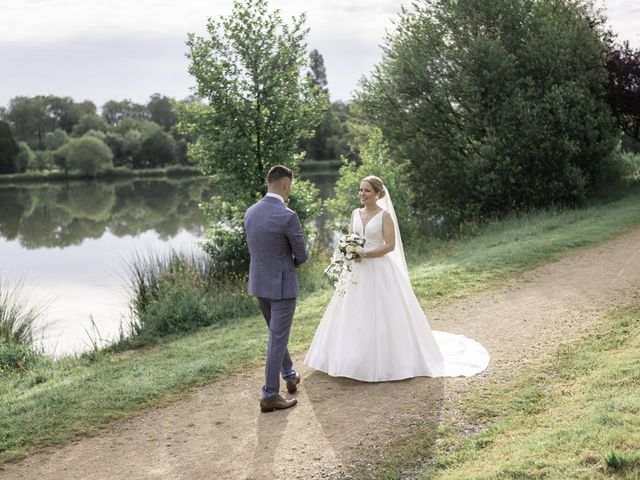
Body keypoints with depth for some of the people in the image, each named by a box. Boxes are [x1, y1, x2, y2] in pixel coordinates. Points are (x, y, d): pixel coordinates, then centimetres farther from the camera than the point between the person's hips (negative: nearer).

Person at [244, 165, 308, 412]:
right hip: (282, 285, -7)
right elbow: (301, 256, -11)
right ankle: (270, 396, 8)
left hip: (259, 283, 7)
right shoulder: (288, 216, -21)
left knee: (276, 333, 24)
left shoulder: (250, 212, 1)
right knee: (278, 339, 1)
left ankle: (289, 375, 41)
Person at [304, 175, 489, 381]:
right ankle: (356, 358, 19)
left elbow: (390, 245, -12)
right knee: (354, 315, 8)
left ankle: (385, 360, 9)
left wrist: (365, 254, -19)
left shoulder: (385, 215, -6)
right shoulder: (355, 214, 10)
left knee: (380, 315, -3)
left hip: (379, 271, -6)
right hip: (357, 271, 6)